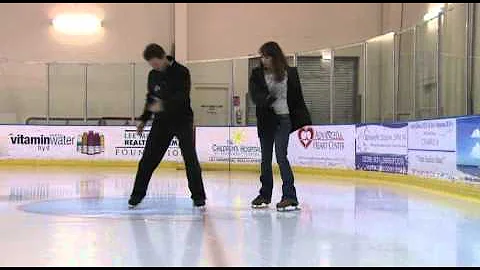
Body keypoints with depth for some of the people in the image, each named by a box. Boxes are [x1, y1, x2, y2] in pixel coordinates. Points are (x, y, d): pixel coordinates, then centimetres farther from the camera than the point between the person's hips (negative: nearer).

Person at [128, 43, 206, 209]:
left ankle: (198, 196, 6)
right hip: (161, 122, 4)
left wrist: (164, 105, -38)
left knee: (190, 159, -4)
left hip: (182, 121, -4)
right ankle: (137, 194, 9)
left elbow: (182, 97, -25)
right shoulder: (153, 75, 4)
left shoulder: (181, 72, -13)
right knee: (148, 159, 0)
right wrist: (144, 119, 11)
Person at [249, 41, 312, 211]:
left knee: (281, 156, -14)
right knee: (265, 158, 12)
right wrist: (266, 99, -32)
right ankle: (265, 195, 26)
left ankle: (290, 197, -11)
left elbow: (297, 98, 3)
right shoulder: (257, 74, 2)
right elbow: (254, 94, -12)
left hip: (283, 119, -3)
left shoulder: (290, 73, -1)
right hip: (265, 120, 3)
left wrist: (305, 121, 0)